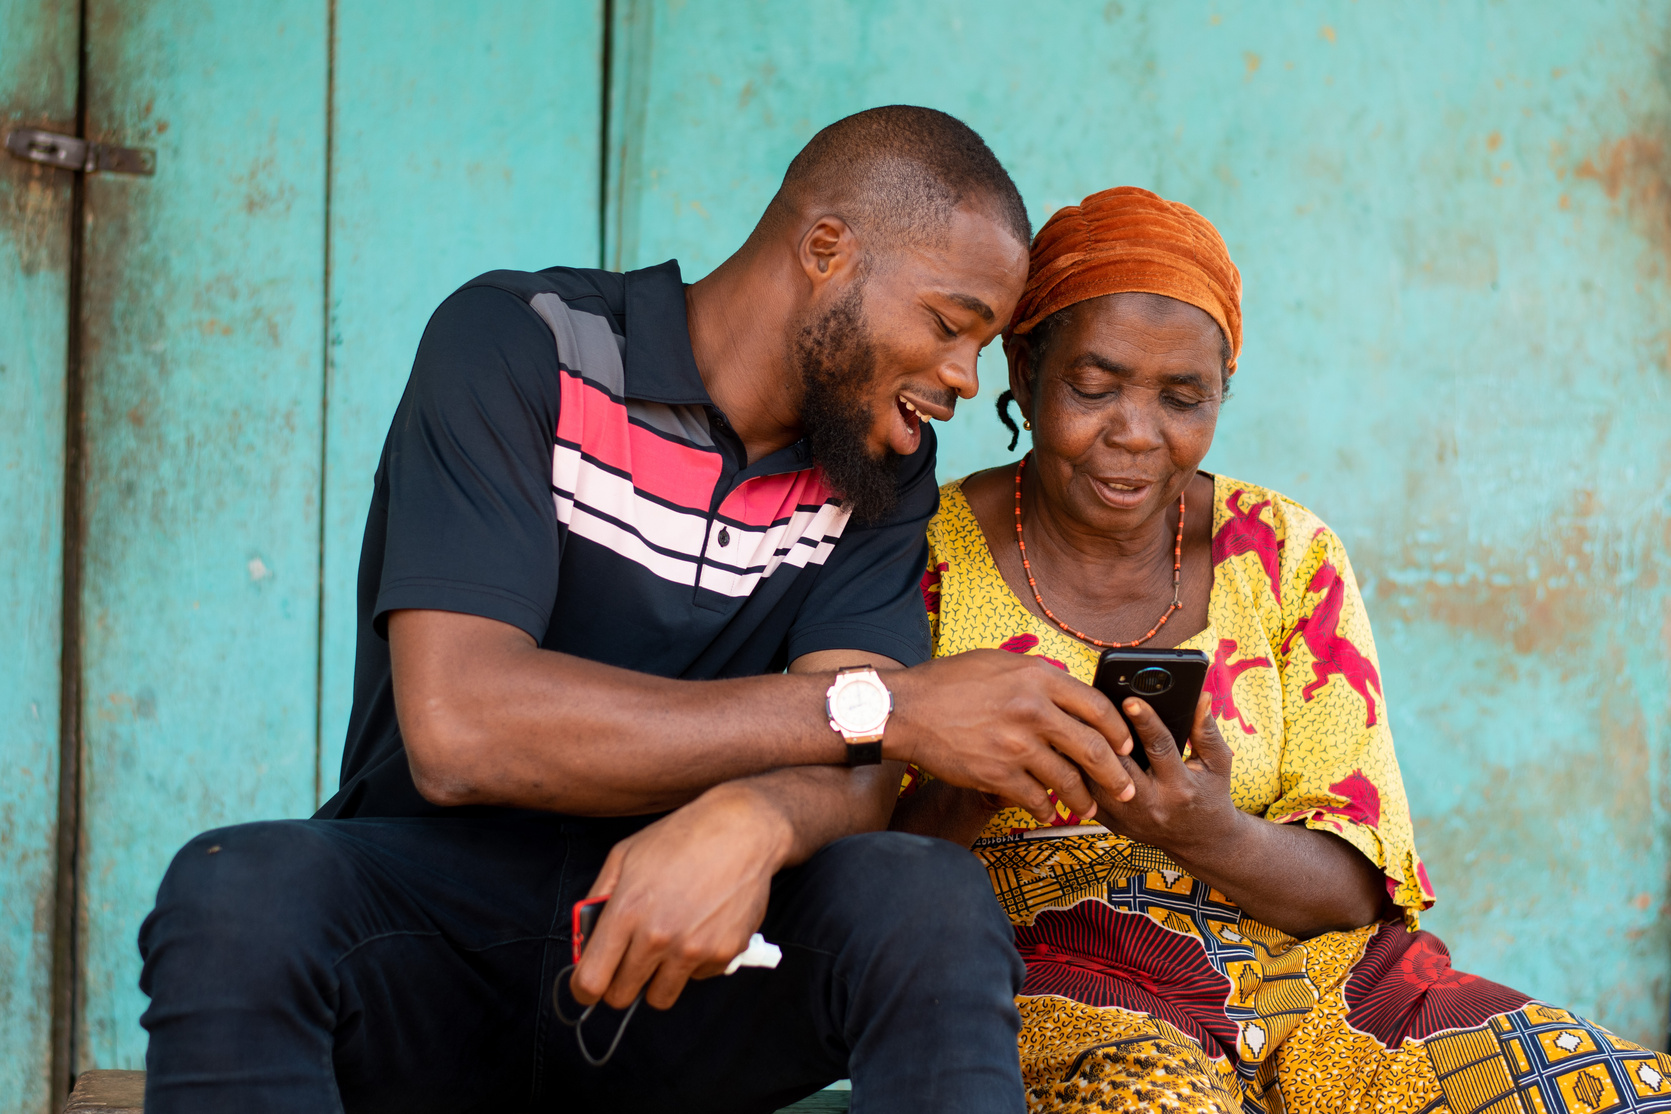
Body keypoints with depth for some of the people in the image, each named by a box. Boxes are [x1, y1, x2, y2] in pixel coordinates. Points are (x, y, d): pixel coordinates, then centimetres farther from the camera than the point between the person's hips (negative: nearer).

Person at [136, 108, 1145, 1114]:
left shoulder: (884, 464, 6)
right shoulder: (518, 347, -9)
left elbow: (852, 778, -8)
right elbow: (457, 728, -22)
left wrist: (749, 824, -35)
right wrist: (881, 708, -23)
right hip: (442, 900, -2)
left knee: (935, 904, -27)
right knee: (238, 895, -34)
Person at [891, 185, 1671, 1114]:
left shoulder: (1289, 557, 10)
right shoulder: (931, 558, 3)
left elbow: (1356, 886, 4)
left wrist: (1208, 834, -18)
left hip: (1316, 965, 3)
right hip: (1067, 991, -3)